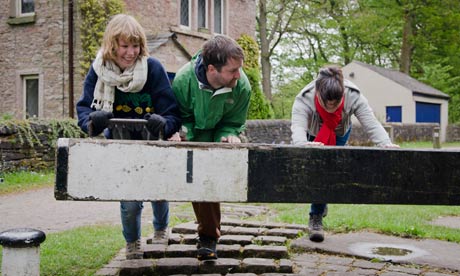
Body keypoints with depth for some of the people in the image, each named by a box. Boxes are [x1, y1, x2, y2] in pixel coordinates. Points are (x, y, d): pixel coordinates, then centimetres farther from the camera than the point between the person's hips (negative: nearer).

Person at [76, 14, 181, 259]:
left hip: (154, 146, 0)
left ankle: (161, 230, 46)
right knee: (129, 199, -3)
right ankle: (132, 243, 29)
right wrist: (92, 121, -39)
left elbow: (173, 114, -22)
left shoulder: (153, 68, -21)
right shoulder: (99, 70, -14)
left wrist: (163, 125, -45)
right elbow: (84, 107, -16)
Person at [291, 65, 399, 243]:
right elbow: (297, 128, -57)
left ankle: (316, 218, -2)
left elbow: (371, 123, -43)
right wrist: (303, 144, -80)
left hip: (340, 134, 0)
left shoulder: (354, 96, -38)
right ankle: (321, 203, 21)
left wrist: (385, 143, -63)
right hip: (314, 135, 0)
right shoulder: (303, 100, -42)